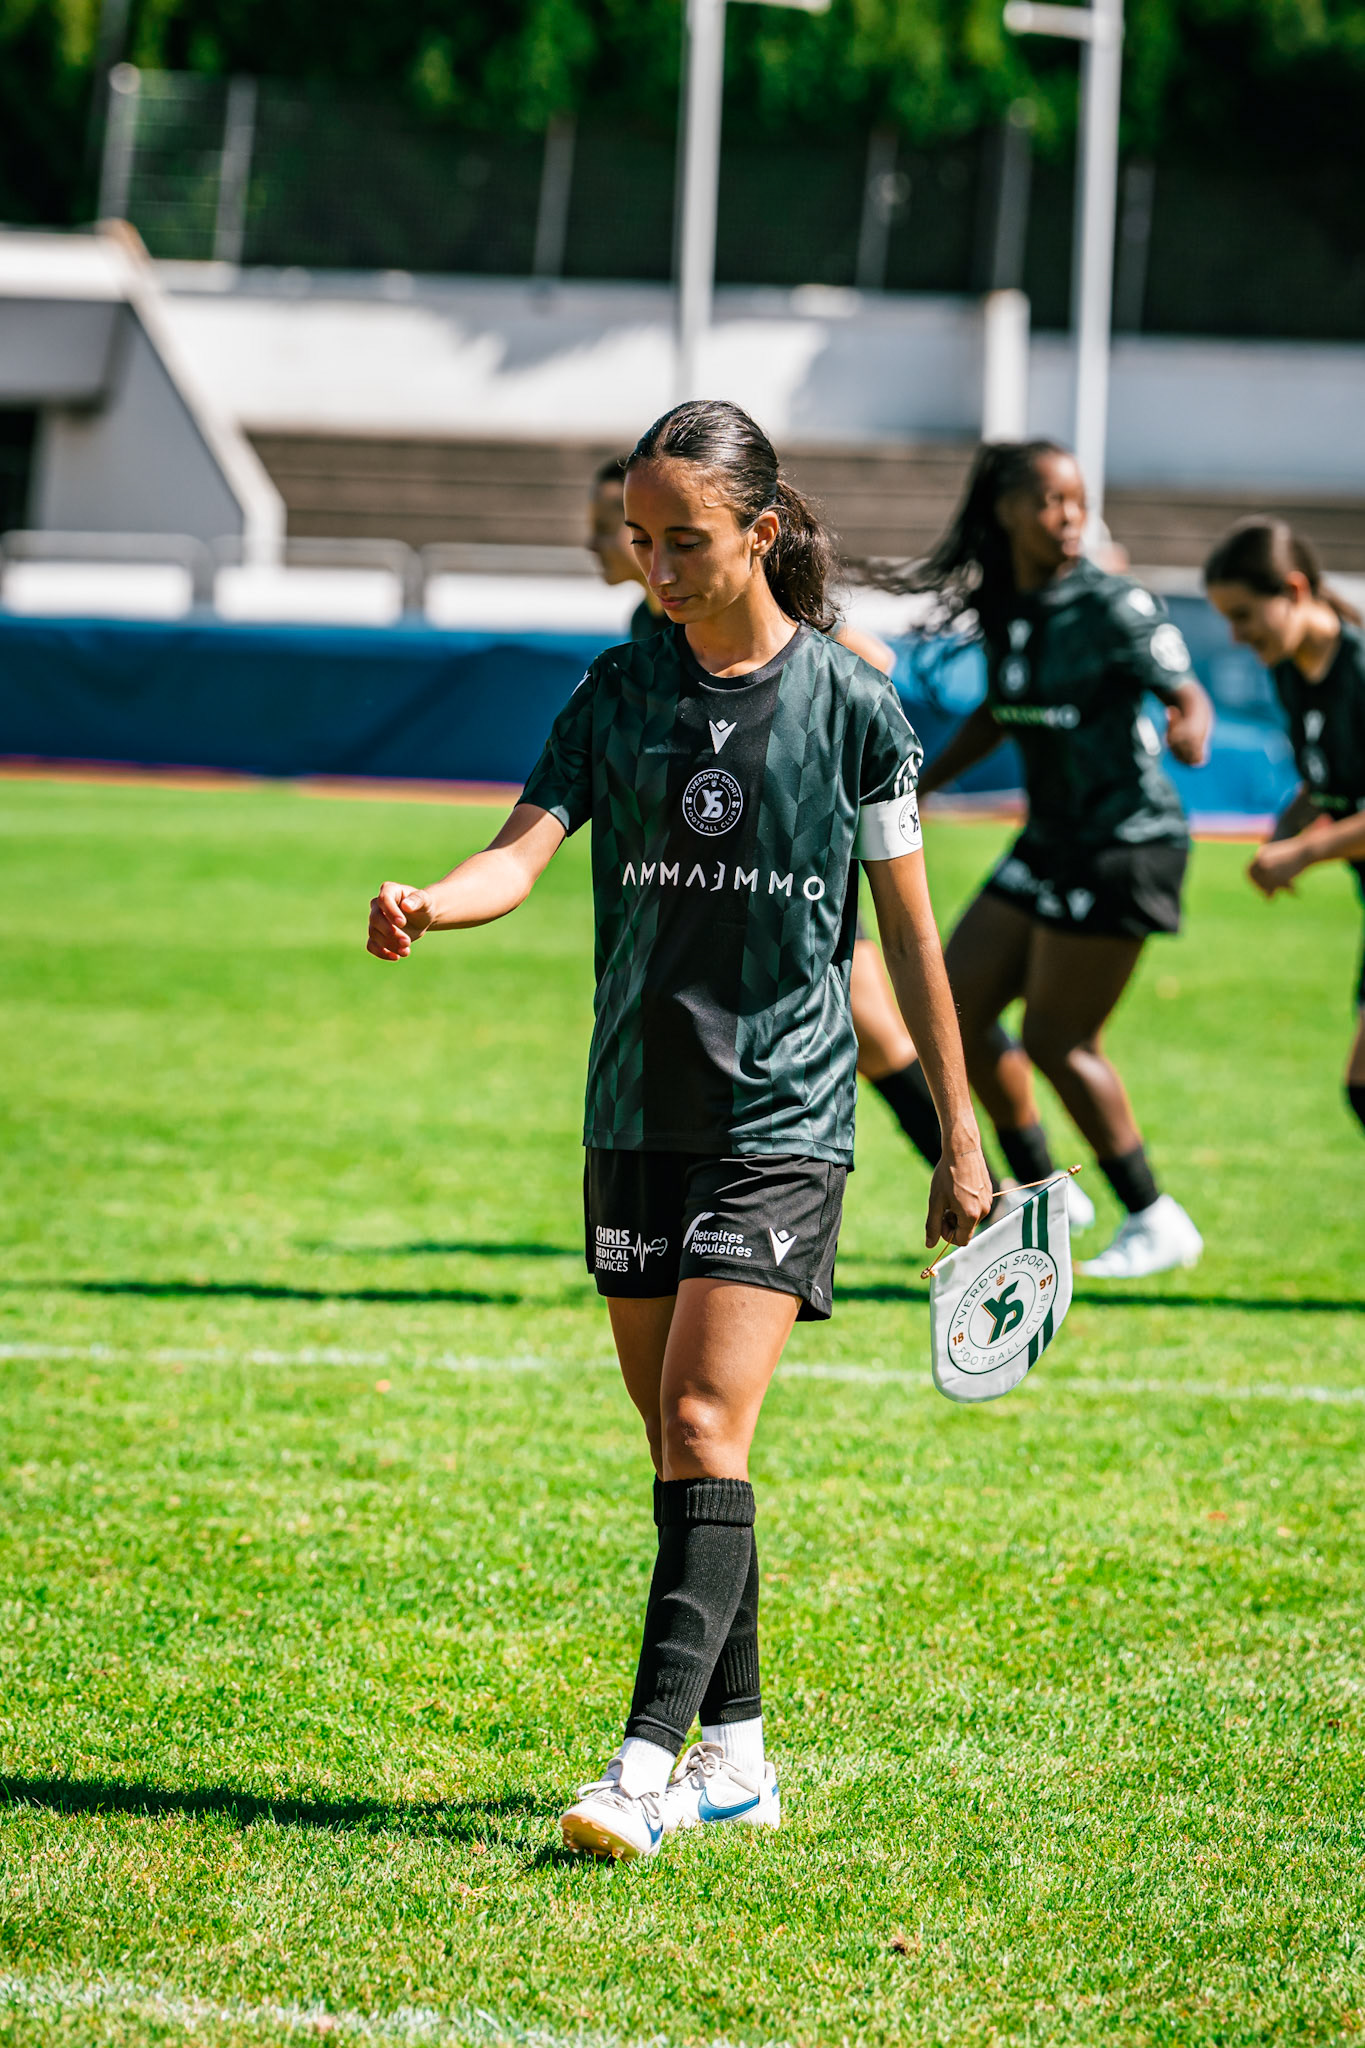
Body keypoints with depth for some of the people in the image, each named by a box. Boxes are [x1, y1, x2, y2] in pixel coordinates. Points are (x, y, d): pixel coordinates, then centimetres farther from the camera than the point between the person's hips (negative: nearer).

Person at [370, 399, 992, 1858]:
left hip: (782, 1119, -4)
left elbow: (909, 928, 4)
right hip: (636, 1117, 4)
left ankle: (648, 1761, -20)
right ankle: (734, 1755, 18)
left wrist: (959, 1141, 6)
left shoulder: (851, 703, -3)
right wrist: (428, 905, -32)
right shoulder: (618, 692, 5)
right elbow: (525, 849, -8)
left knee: (706, 1430, -15)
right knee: (674, 1444, 8)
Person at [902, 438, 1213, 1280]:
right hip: (1052, 844, 8)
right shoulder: (1005, 609, 5)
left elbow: (1185, 689, -21)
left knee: (1058, 1039, -7)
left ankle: (1158, 1223, 7)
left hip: (1126, 845, -8)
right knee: (956, 1010, 7)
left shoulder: (1112, 605, -14)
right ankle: (1041, 1196, 22)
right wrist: (919, 787, 20)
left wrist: (1191, 727, -44)